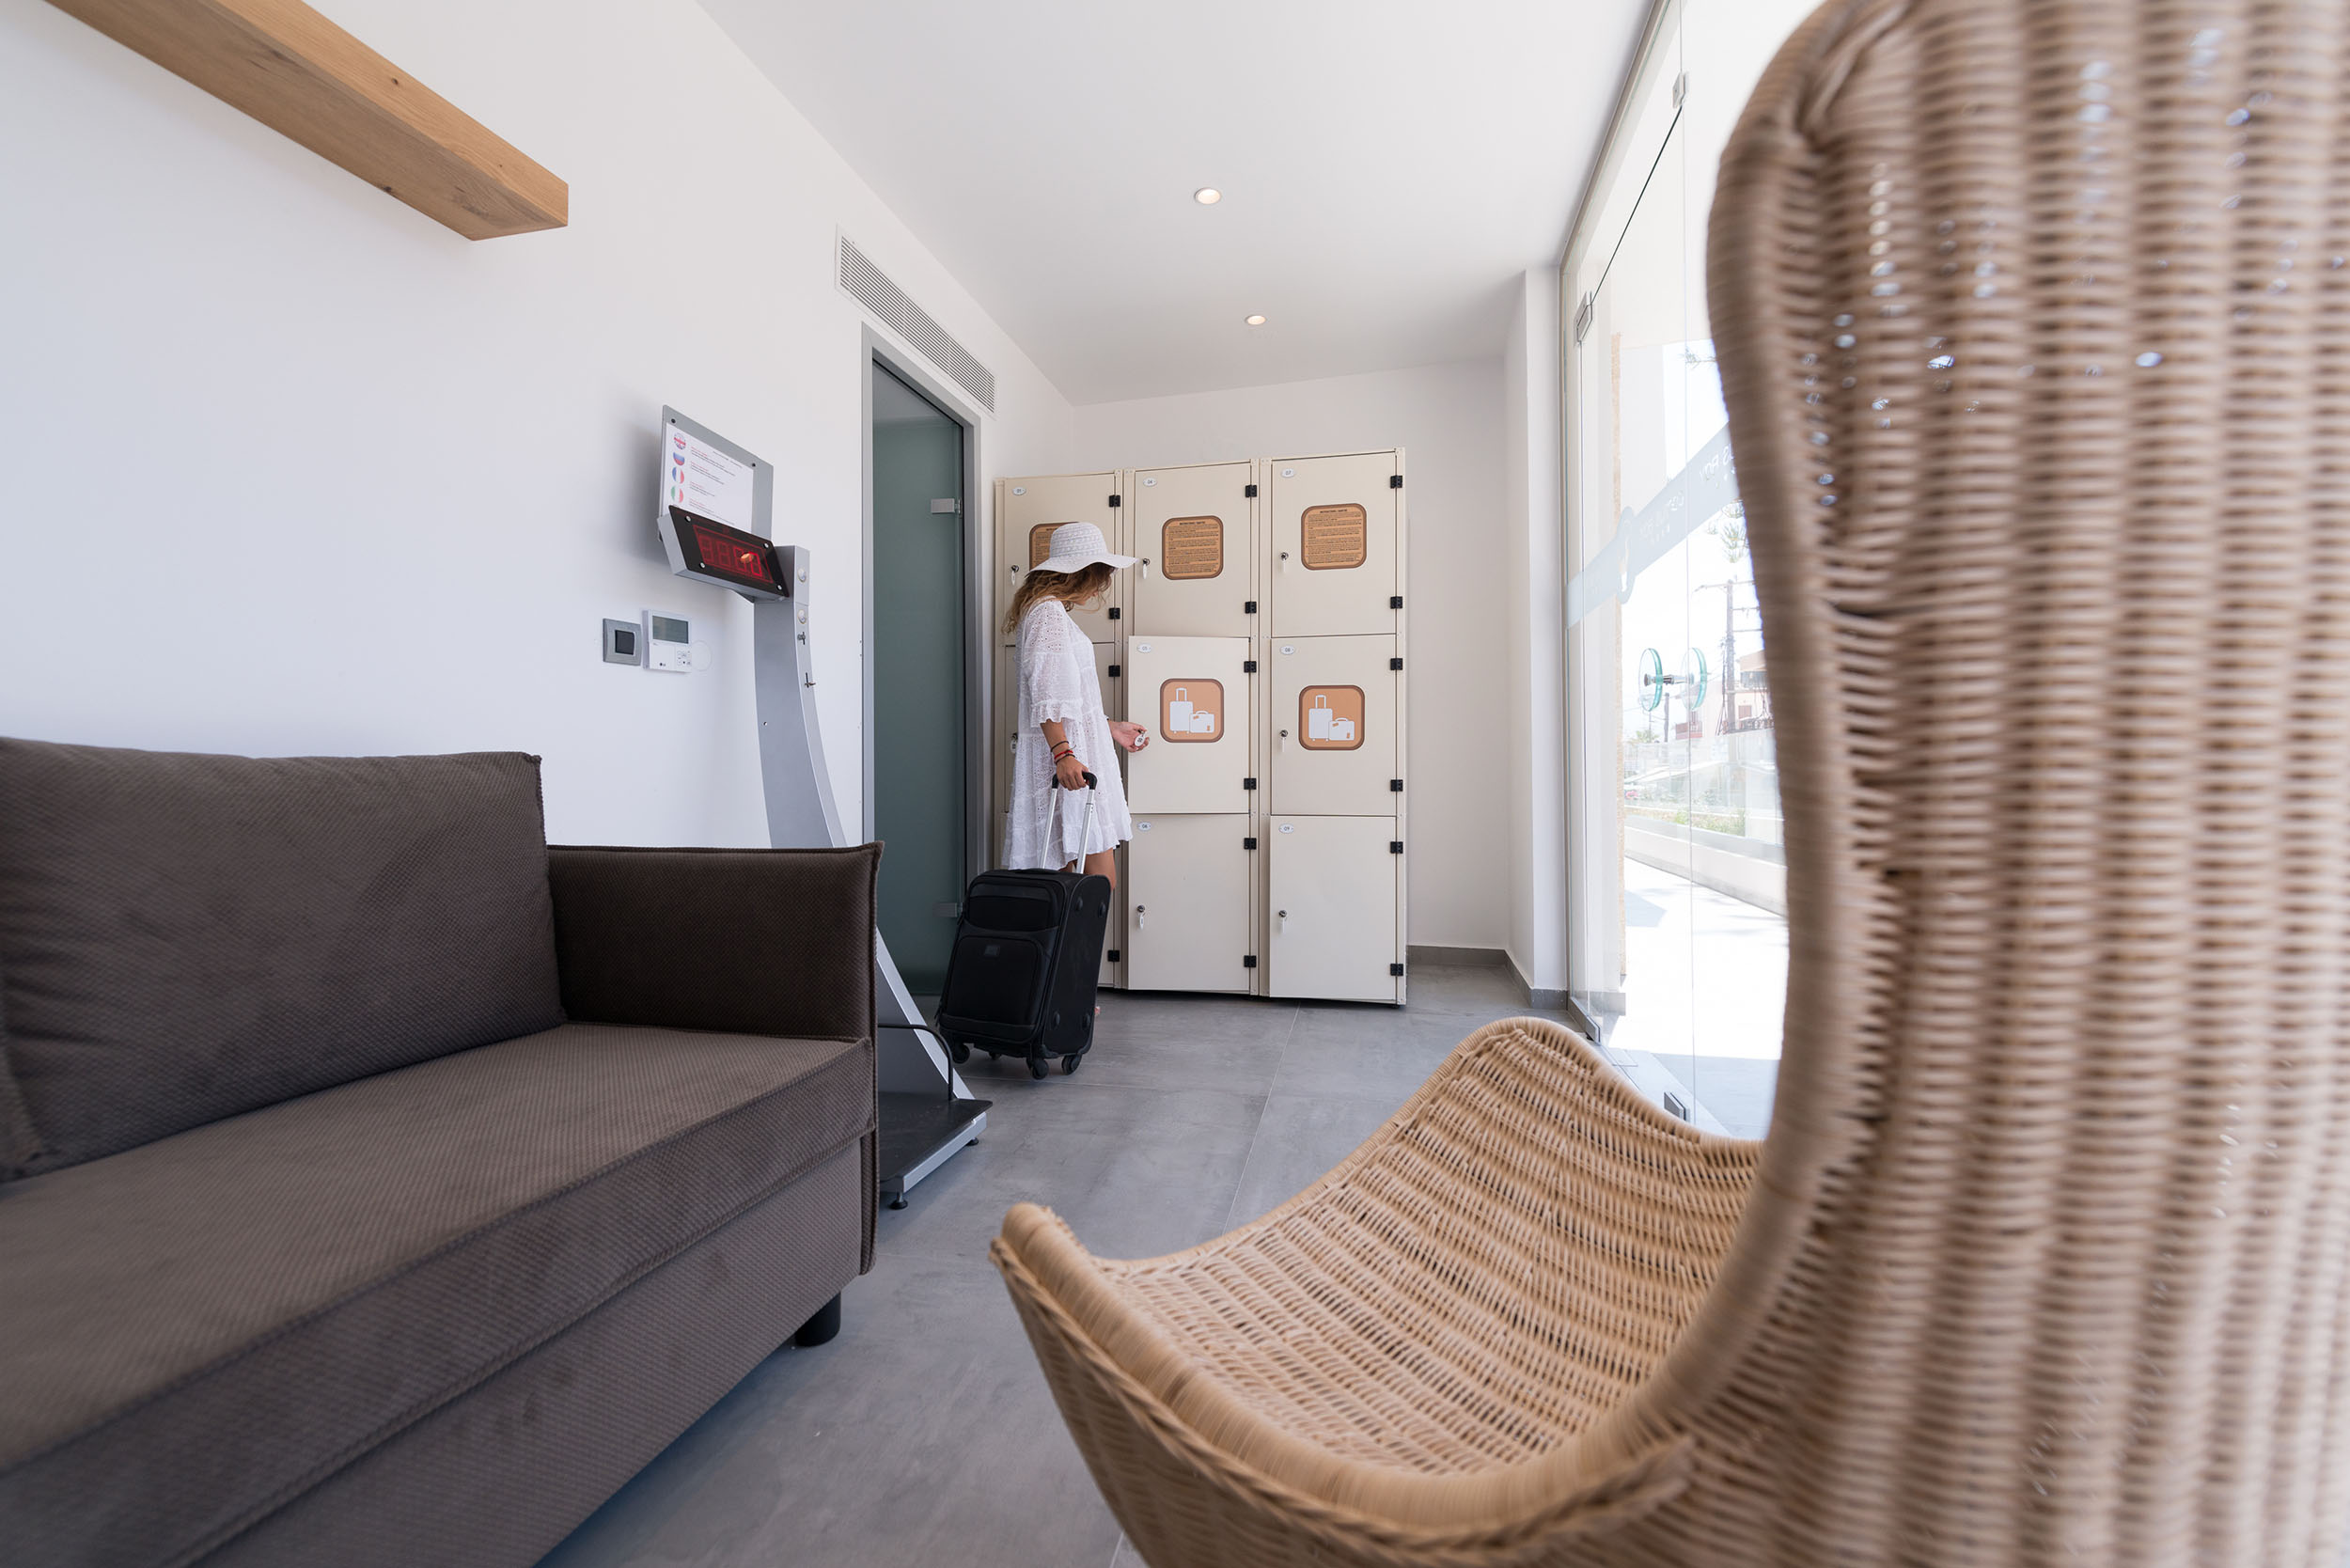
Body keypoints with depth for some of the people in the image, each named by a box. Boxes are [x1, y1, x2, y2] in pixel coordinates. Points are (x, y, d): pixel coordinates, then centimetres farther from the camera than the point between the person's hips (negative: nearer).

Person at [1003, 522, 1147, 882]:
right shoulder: (1048, 612, -8)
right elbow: (1046, 694, -18)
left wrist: (1110, 727, 29)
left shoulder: (1053, 612, 25)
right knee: (1101, 878, -12)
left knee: (1066, 874, 8)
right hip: (1069, 762, -10)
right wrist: (1063, 753, -26)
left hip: (1071, 756, 10)